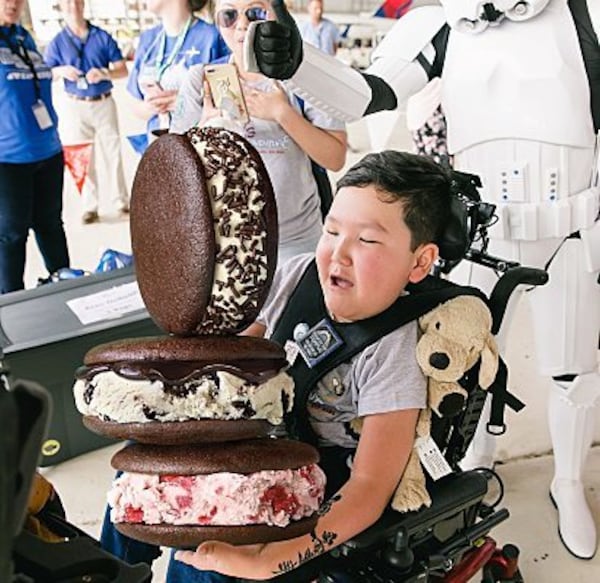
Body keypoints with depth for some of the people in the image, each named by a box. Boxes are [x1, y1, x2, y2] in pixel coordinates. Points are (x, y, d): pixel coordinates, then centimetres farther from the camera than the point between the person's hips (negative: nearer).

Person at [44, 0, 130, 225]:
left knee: (112, 154, 4)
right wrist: (61, 71, -19)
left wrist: (105, 73, -21)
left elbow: (122, 70, 0)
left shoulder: (103, 37, 0)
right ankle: (89, 207, 13)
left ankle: (121, 201, 15)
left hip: (104, 104, 0)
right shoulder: (58, 42, 1)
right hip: (76, 107, 0)